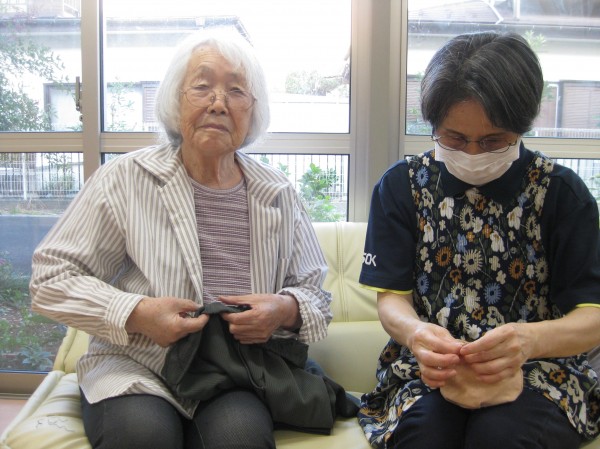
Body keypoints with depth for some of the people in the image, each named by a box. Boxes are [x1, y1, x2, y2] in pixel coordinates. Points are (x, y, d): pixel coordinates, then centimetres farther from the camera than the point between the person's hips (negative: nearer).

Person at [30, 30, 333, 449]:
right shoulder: (127, 177, -2)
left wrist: (286, 310, -13)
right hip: (136, 368, 0)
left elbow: (317, 297, 11)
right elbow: (52, 277, -1)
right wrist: (135, 315, -17)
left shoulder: (278, 194, 6)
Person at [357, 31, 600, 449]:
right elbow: (392, 299, -1)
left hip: (540, 369, 0)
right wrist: (415, 332, -26)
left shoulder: (561, 192, -1)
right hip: (428, 367, 1)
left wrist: (531, 339, -31)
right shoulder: (402, 185, 2)